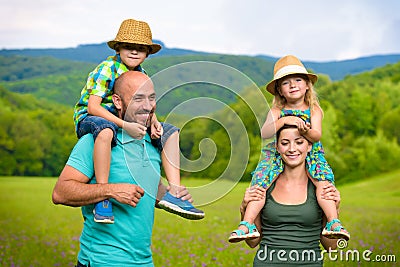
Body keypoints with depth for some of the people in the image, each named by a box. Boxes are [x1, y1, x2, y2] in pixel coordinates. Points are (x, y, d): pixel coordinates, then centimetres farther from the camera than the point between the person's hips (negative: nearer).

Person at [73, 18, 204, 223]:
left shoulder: (141, 75, 6)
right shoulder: (106, 70, -16)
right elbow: (92, 107, -24)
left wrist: (152, 121, -16)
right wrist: (124, 125, -34)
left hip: (125, 123, 8)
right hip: (88, 119, -8)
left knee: (170, 133, 1)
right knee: (106, 130, -45)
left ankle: (174, 193, -9)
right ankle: (102, 198, -40)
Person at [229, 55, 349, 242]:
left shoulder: (314, 110, 3)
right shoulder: (277, 111, 3)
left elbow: (317, 136, -11)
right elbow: (264, 133, -12)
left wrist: (306, 131, -34)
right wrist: (285, 120, -26)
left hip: (309, 154, 0)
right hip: (278, 154, 1)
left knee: (323, 181, -27)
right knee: (260, 182, -20)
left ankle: (334, 222, -27)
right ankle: (247, 224, -22)